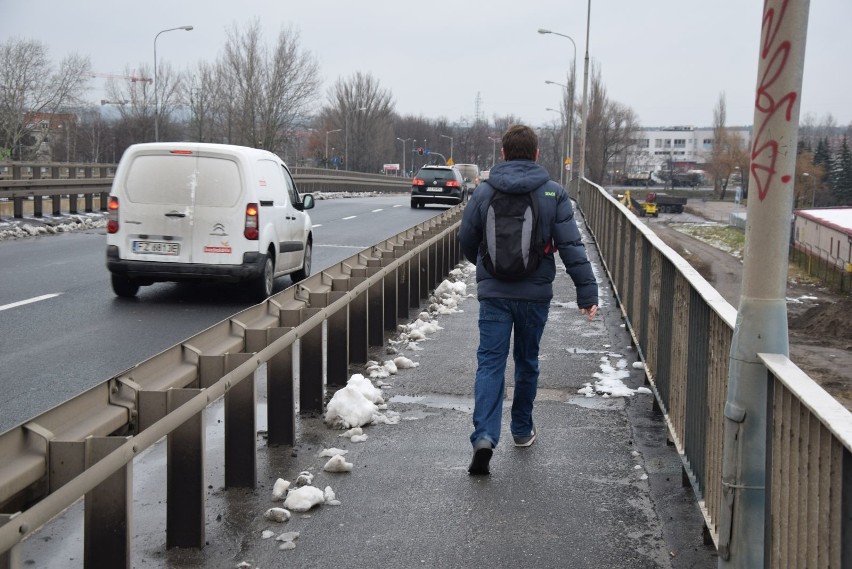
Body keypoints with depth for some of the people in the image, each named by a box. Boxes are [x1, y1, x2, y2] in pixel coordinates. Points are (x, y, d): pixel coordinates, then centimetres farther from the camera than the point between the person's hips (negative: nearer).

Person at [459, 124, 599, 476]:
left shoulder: (484, 193, -1)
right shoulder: (554, 194, -4)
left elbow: (467, 242, 8)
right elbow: (571, 247, -9)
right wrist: (587, 292, -6)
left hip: (493, 293, 0)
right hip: (535, 294, 0)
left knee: (490, 362, 0)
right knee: (527, 362, 17)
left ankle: (484, 435, -17)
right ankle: (522, 430, 30)